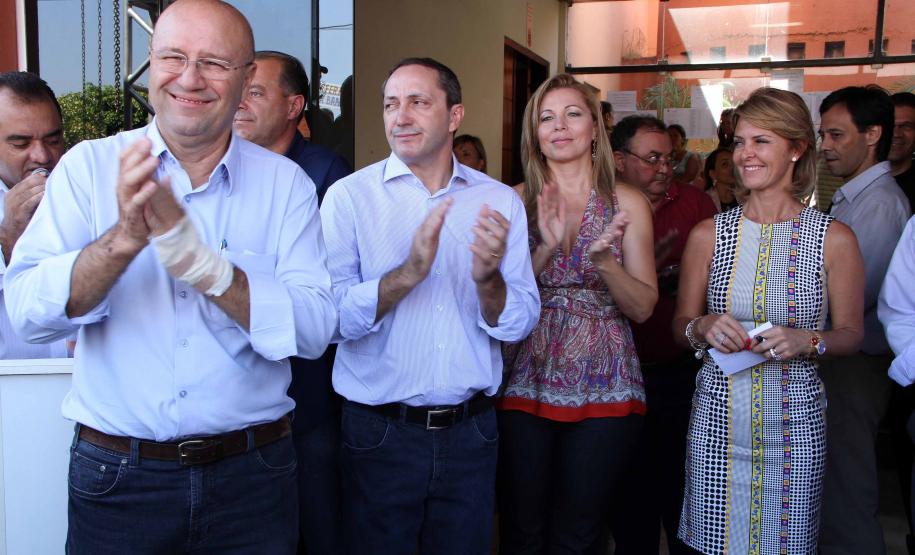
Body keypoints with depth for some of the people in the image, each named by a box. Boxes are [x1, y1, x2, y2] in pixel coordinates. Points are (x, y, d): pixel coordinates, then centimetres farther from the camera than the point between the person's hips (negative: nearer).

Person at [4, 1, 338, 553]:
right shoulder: (89, 166, -3)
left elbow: (315, 329, -14)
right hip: (115, 477, 0)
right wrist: (122, 240, -28)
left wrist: (202, 261, -26)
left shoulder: (286, 182, -3)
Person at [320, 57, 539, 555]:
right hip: (379, 433, -2)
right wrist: (409, 272, -28)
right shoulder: (349, 196, -5)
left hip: (470, 433, 3)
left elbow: (518, 325, -2)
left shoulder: (500, 201, 1)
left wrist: (488, 279, -21)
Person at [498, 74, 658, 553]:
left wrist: (603, 259, -19)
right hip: (526, 383, 0)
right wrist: (547, 249, -18)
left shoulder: (626, 203, 1)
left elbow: (642, 307, -2)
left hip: (603, 386, 0)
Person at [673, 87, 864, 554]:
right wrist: (702, 328, -14)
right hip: (717, 416, 1)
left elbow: (850, 334, 5)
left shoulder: (835, 239, -3)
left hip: (794, 420, -1)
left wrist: (807, 341, -15)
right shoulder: (708, 234, 1)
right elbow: (681, 325, 9)